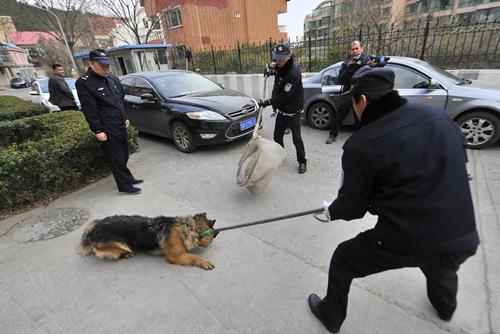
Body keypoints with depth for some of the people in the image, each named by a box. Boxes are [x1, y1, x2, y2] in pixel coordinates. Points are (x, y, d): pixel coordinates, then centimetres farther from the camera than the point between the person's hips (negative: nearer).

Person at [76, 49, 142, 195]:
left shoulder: (112, 77, 10)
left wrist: (125, 118, 19)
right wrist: (98, 131, -15)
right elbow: (89, 110, -13)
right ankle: (125, 186, 8)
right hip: (108, 129, -7)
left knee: (123, 155, 16)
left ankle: (127, 178, 30)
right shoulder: (84, 83, -11)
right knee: (117, 158, -1)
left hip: (120, 125, 7)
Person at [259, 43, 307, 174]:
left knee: (296, 138, 2)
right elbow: (269, 72, 17)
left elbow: (284, 96, -25)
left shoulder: (293, 73, -27)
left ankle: (302, 162, 19)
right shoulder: (280, 66, -2)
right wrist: (270, 67, -7)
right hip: (281, 110, 8)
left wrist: (268, 102, -19)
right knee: (277, 136, 16)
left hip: (292, 111, -7)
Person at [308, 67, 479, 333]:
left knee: (342, 260, 19)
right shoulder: (439, 116, -3)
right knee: (442, 266, 41)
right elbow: (457, 164, 12)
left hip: (402, 241, -6)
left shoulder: (361, 145, -18)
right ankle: (445, 307, 71)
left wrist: (332, 211, 14)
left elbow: (352, 207, -8)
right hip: (462, 238, 6)